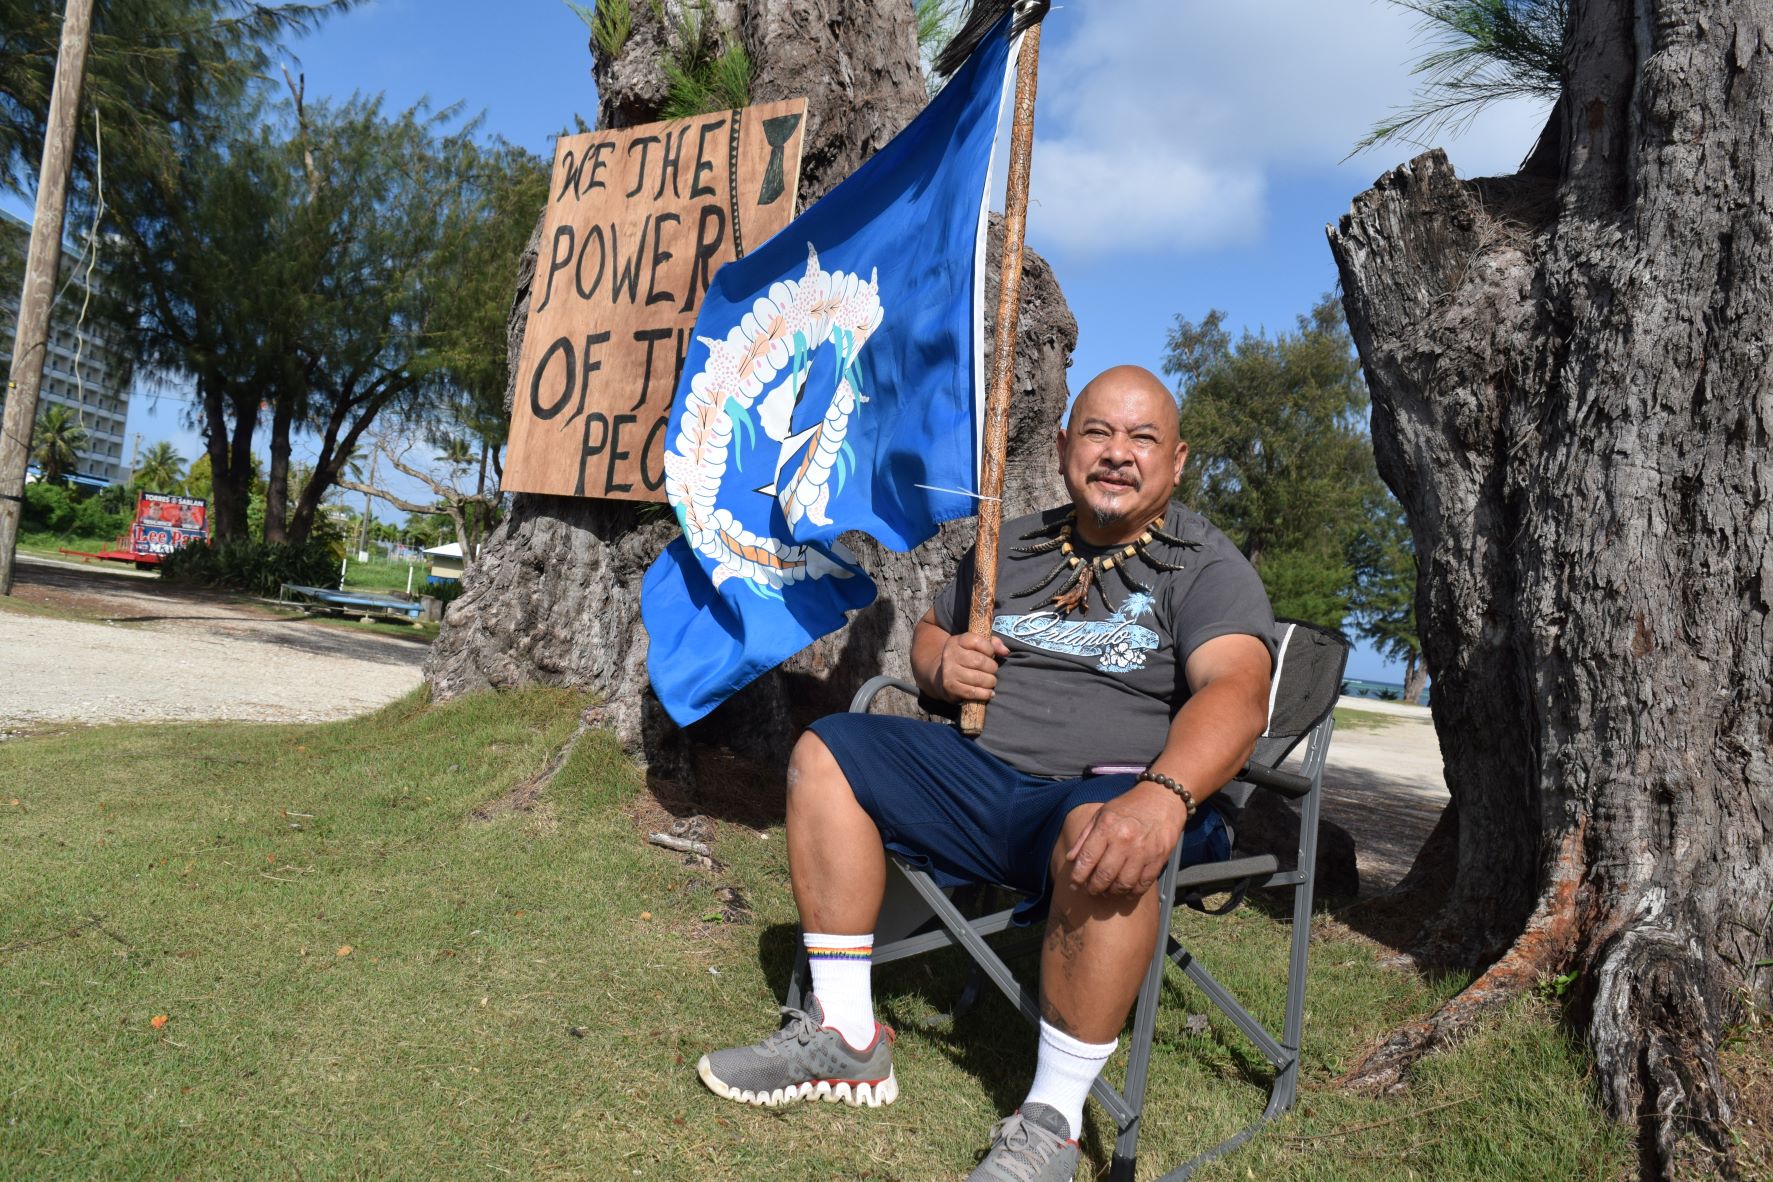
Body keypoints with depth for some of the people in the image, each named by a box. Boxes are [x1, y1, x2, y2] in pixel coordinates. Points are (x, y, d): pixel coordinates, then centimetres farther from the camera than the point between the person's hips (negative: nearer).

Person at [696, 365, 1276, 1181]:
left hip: (1104, 792, -6)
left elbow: (1237, 695, -22)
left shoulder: (1207, 565, -3)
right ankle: (845, 1040, -1)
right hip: (983, 775, 7)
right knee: (827, 752, -3)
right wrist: (944, 663, 1)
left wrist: (1160, 796, -42)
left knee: (1103, 835, -39)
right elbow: (928, 632, 27)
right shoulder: (1015, 546, 15)